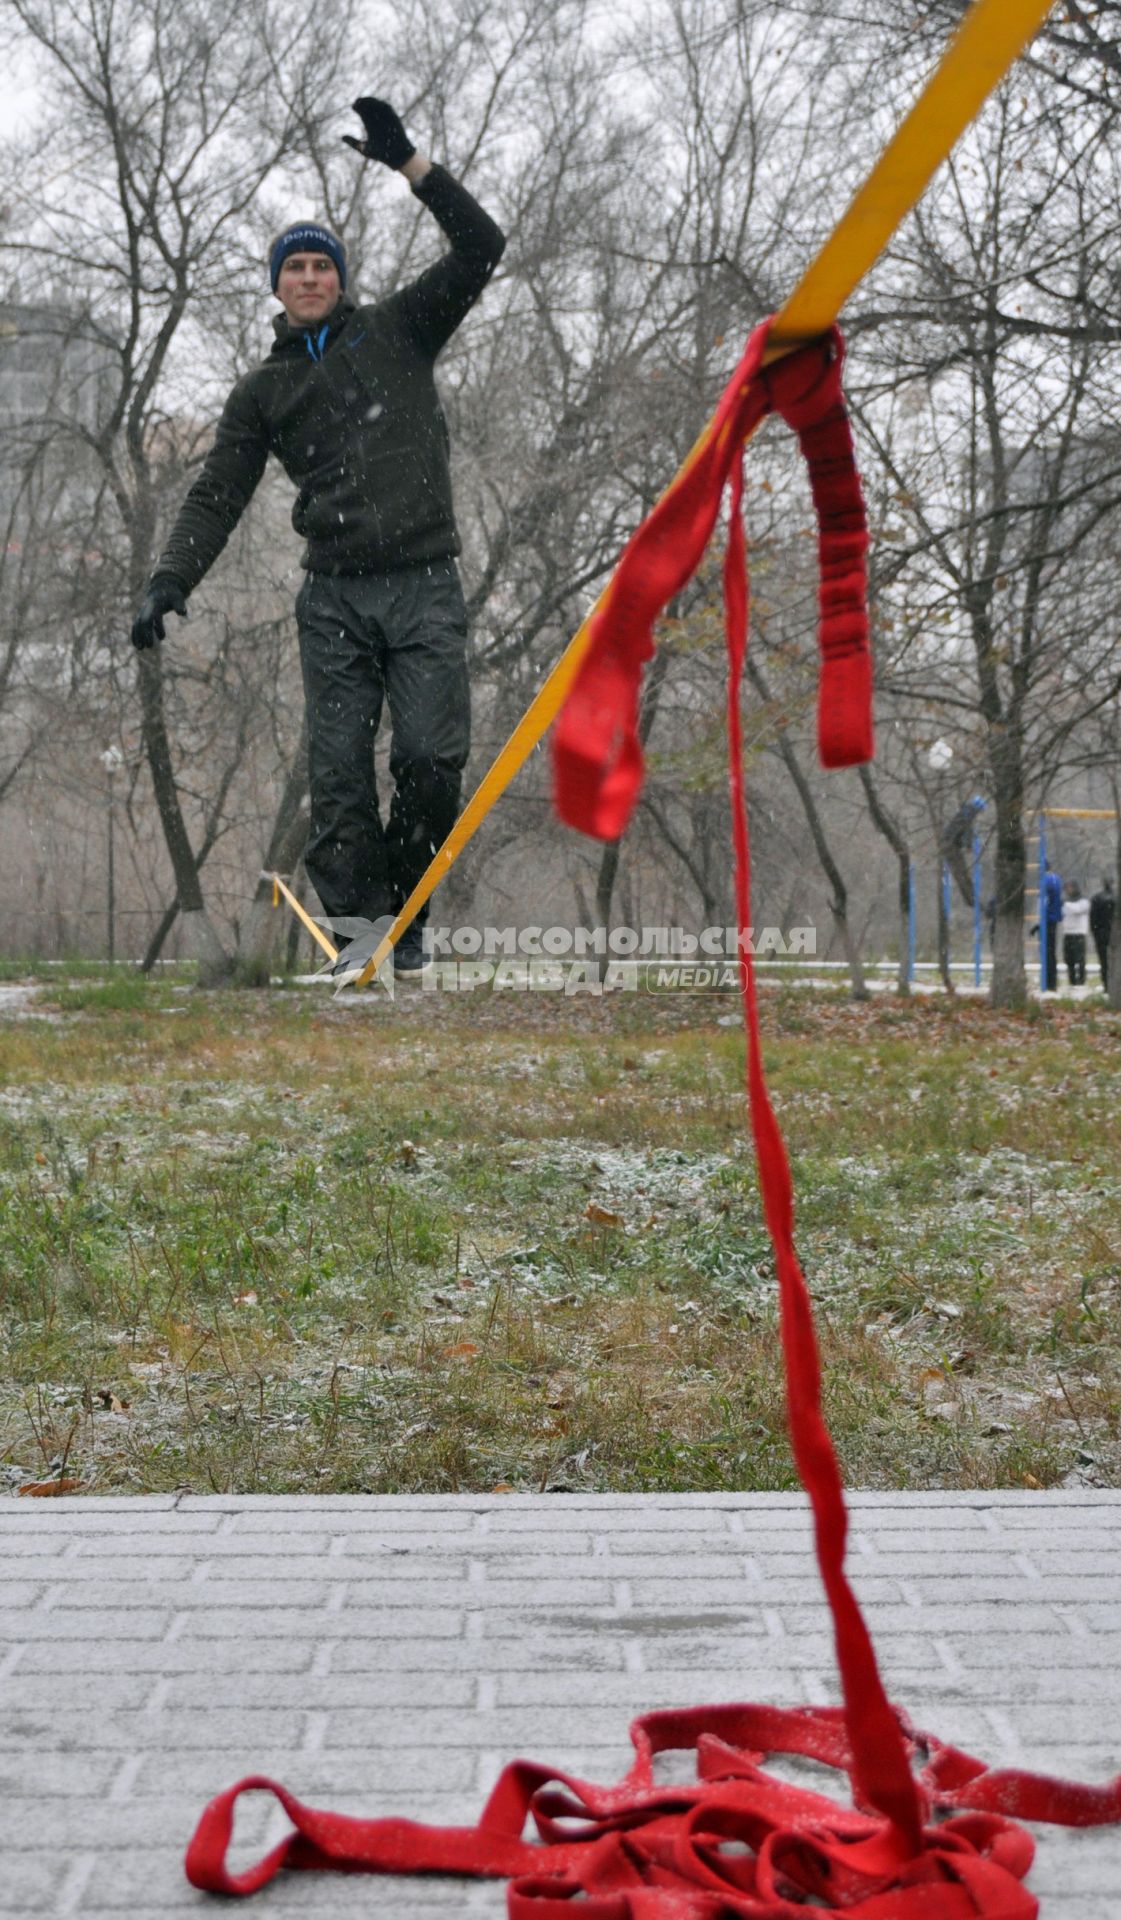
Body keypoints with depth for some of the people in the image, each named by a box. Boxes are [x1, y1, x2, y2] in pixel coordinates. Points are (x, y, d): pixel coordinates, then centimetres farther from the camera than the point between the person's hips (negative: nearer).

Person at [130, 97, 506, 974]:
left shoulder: (397, 331, 13)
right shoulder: (264, 390, 16)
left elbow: (481, 247, 6)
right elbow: (217, 496, 11)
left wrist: (406, 161, -2)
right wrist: (170, 582, -3)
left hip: (424, 588, -1)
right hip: (335, 597, 1)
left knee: (432, 760, -9)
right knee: (340, 771, -6)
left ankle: (406, 908, 11)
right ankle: (356, 930, -1)